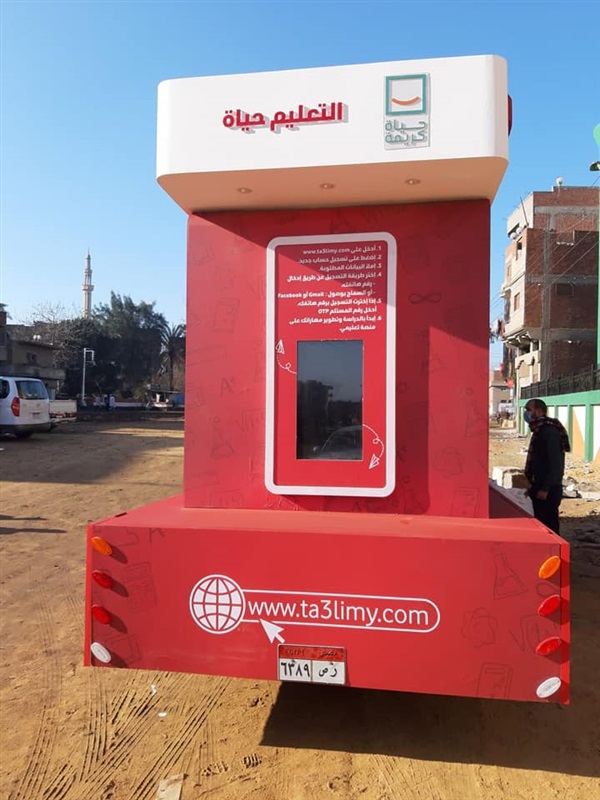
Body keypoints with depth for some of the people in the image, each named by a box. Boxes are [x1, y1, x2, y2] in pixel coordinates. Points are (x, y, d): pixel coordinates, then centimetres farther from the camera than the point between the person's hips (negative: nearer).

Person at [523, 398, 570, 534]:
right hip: (540, 487, 10)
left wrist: (545, 489, -22)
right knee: (540, 523, 16)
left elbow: (555, 463, -22)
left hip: (548, 490, -10)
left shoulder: (549, 431, -16)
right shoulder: (539, 431, 14)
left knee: (549, 525, -4)